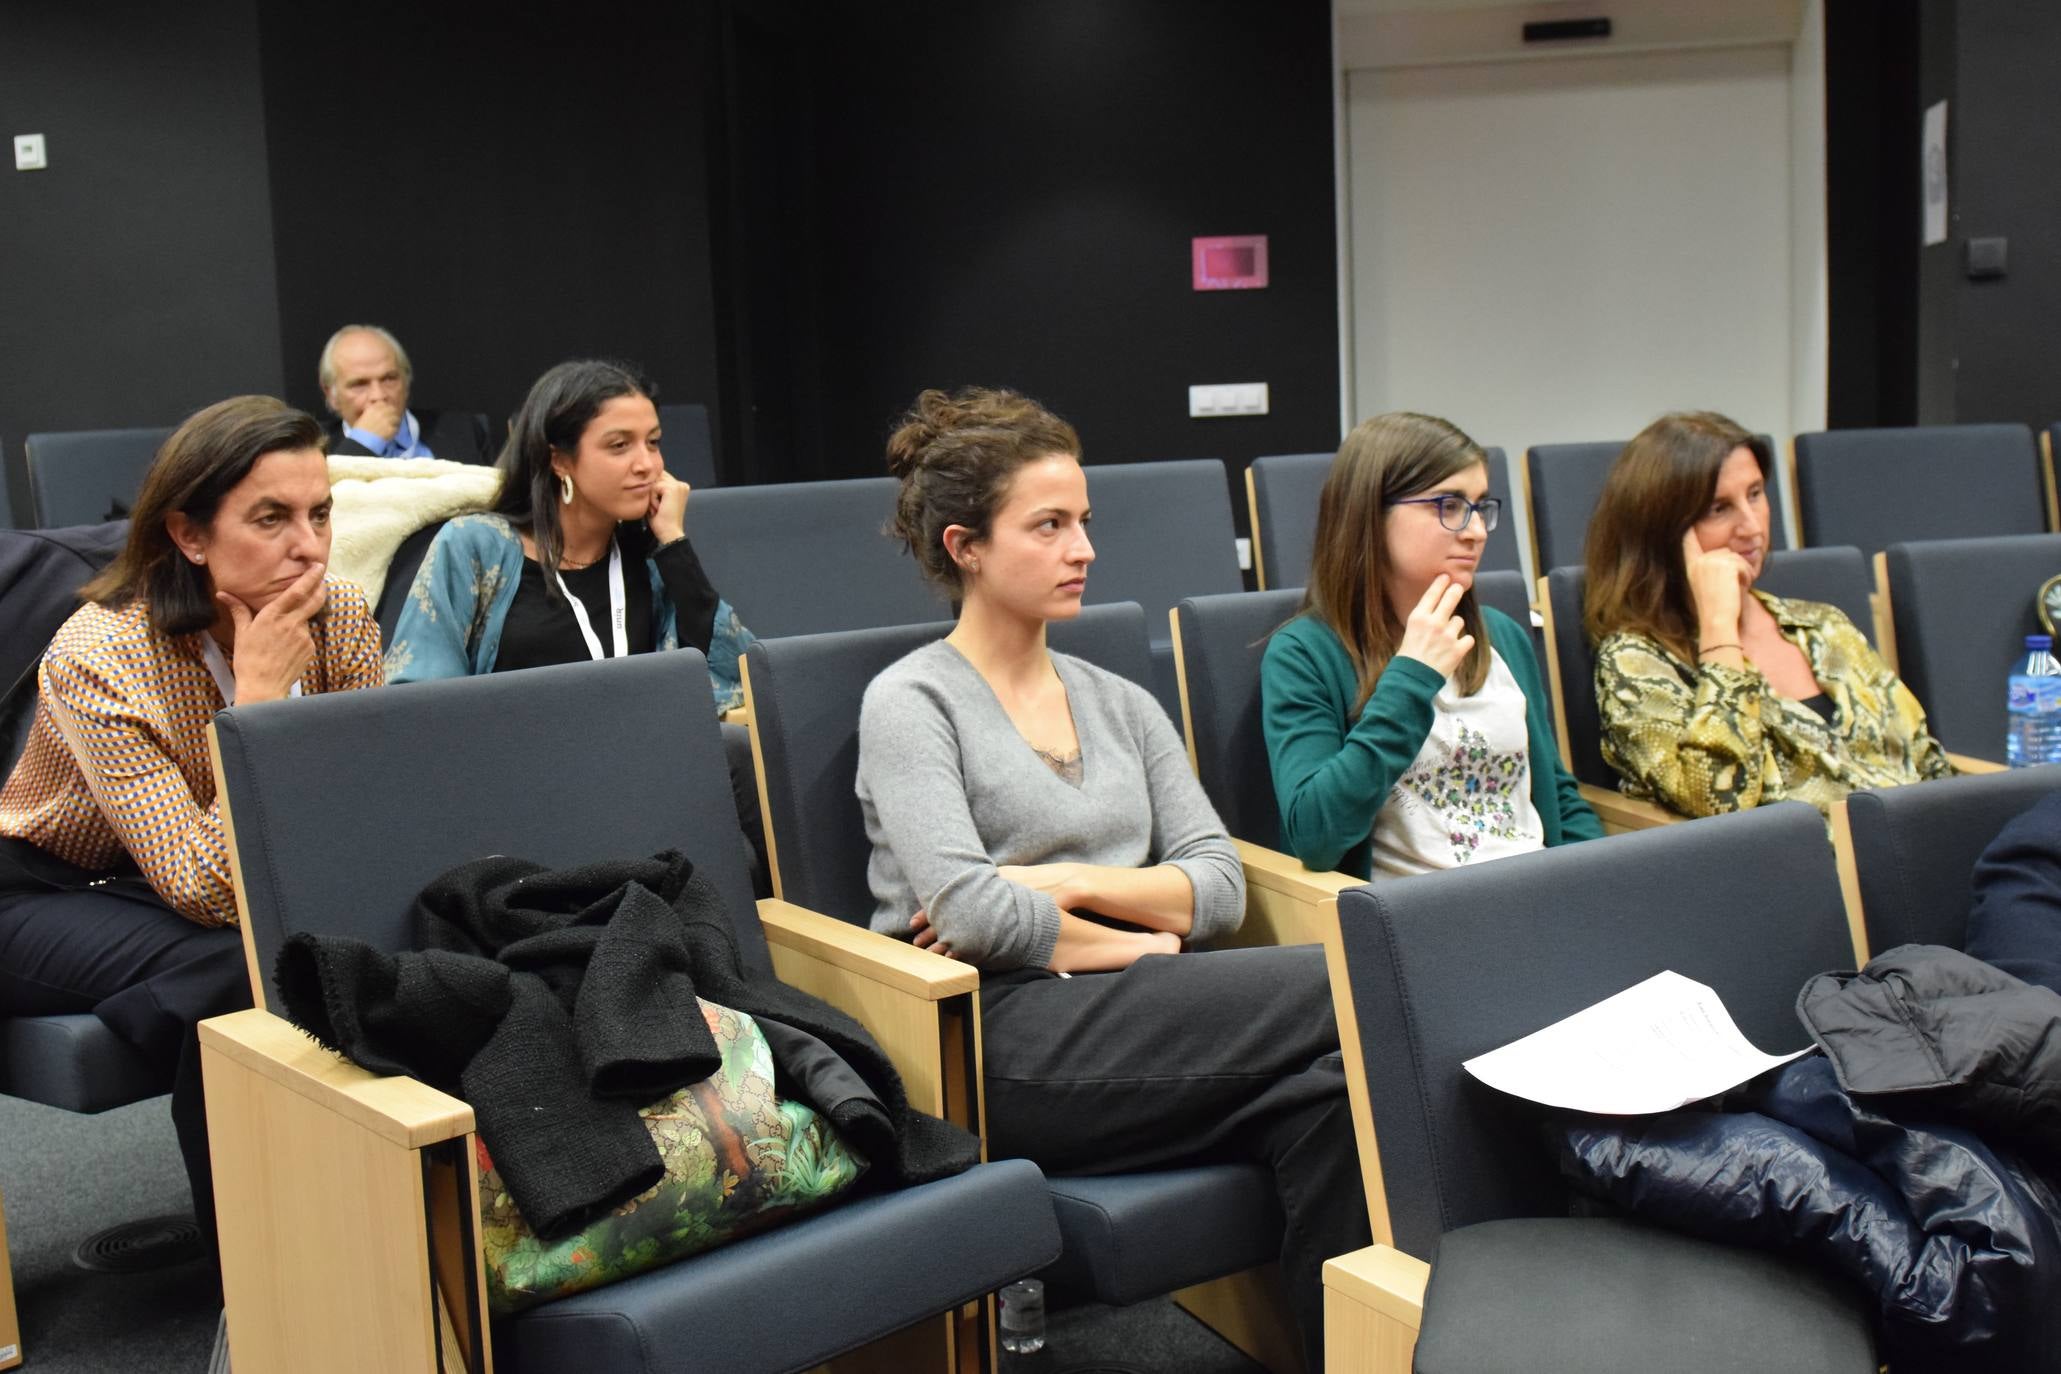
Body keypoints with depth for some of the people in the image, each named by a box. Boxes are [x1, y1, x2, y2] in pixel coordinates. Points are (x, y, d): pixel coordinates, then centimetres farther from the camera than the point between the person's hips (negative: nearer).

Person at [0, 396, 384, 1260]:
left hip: (230, 878, 5)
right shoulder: (99, 655, -28)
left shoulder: (340, 619, -14)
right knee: (227, 974, -32)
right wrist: (260, 695, -35)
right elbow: (206, 892, -34)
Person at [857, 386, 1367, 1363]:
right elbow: (968, 909, -14)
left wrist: (1074, 885, -7)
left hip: (1136, 1024, 6)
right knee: (1345, 989, -23)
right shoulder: (910, 703, 2)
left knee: (1325, 1094, -28)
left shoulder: (1120, 703, 20)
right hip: (1005, 1039, -5)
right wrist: (1139, 945, -5)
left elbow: (1221, 886, 8)